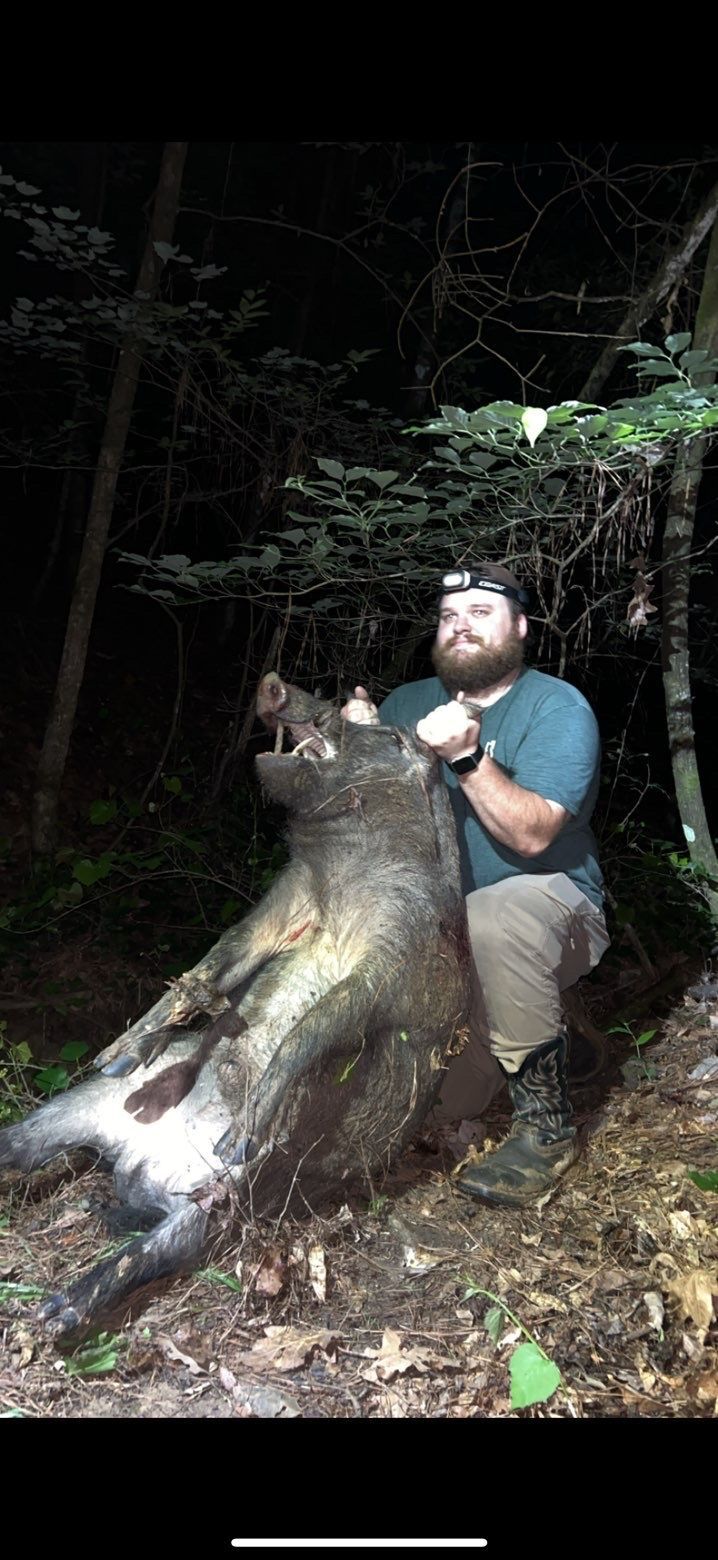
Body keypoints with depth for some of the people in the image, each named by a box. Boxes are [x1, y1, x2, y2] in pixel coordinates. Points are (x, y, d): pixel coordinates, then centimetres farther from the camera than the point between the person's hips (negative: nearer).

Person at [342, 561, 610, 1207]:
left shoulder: (558, 708, -9)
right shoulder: (408, 703, 8)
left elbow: (532, 836, -22)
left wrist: (466, 756, -35)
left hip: (548, 904, -4)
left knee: (489, 924, -40)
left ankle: (547, 1124, -20)